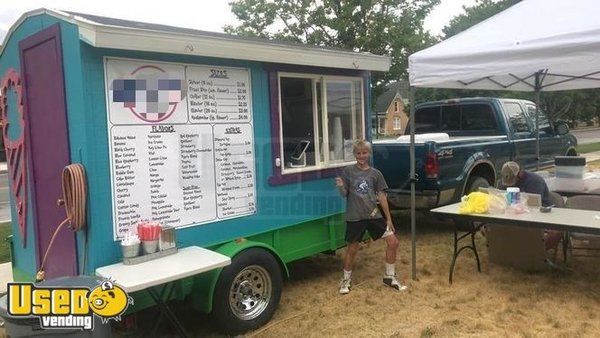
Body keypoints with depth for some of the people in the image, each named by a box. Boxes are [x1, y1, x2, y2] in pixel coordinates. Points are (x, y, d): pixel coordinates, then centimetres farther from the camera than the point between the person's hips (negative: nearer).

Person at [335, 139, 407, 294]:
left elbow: (381, 196, 5)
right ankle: (346, 280, 27)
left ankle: (389, 276, 18)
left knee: (393, 242, -1)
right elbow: (344, 194, -2)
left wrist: (388, 218, 4)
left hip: (374, 215, 3)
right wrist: (341, 187, -26)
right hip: (354, 217, -2)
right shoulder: (348, 171, -3)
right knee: (352, 248, 5)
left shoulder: (375, 173, 3)